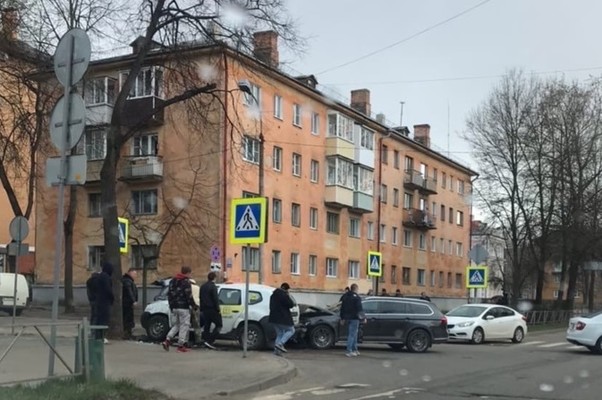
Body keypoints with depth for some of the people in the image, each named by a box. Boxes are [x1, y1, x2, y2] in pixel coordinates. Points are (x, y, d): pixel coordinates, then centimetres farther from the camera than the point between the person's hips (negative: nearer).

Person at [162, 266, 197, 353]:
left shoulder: (173, 281, 13)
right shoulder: (186, 282, -12)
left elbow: (169, 294, 15)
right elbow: (188, 295, -16)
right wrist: (194, 305, -5)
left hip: (174, 307, 7)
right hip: (183, 307, -7)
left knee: (176, 325, 18)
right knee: (184, 326, 1)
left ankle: (167, 340, 0)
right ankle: (180, 346, 1)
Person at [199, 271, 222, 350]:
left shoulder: (202, 286, 13)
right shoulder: (213, 287, -13)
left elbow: (200, 298, 20)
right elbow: (215, 299, -17)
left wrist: (201, 309, 25)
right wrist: (218, 310, -12)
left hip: (205, 310, 8)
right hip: (212, 309, -8)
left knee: (206, 326, 12)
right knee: (218, 325, -1)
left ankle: (206, 341, 10)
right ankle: (209, 341, -12)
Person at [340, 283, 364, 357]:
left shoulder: (345, 296, 13)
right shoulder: (356, 297, -12)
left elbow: (342, 308, 18)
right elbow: (359, 308, -16)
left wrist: (342, 318, 23)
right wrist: (362, 317, -7)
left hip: (348, 318, 8)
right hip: (354, 318, -8)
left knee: (353, 334, 18)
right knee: (352, 334, -5)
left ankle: (354, 349, 24)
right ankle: (349, 351, -7)